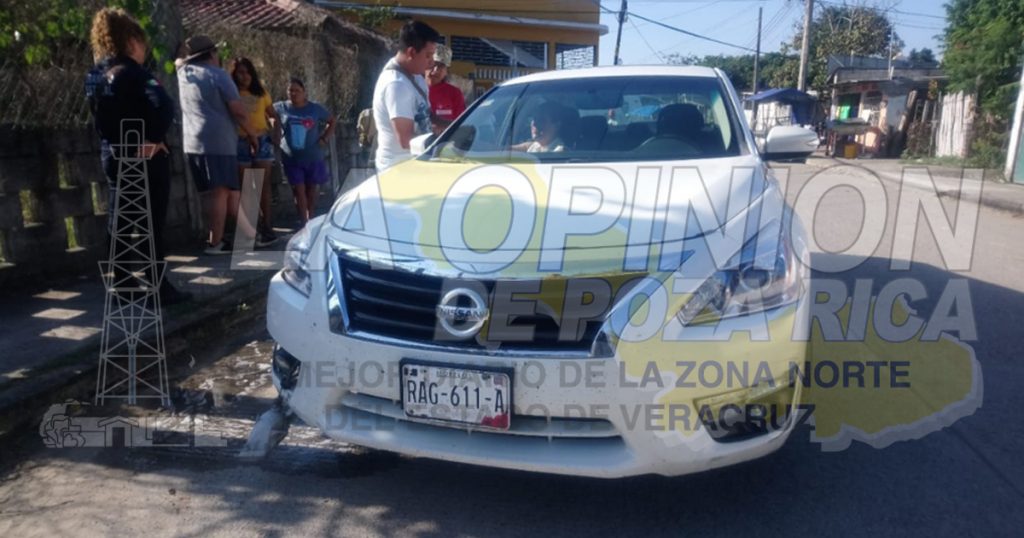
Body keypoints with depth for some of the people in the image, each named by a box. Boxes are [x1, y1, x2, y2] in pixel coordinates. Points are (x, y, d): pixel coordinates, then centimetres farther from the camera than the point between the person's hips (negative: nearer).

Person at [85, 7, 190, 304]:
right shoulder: (133, 73, -15)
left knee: (120, 222, 14)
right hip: (145, 159, -7)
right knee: (152, 225, -1)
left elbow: (99, 118, 13)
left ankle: (122, 283, 23)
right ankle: (158, 287, 5)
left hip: (112, 157, 8)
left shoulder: (94, 76, 9)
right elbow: (163, 105, -30)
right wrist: (153, 139, -23)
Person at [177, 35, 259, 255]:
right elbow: (238, 110, -9)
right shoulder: (217, 74, -4)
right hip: (218, 140, -7)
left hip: (192, 142, 8)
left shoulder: (182, 74, 14)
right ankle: (215, 243, -7)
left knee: (210, 192, 9)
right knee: (220, 191, -6)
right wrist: (251, 134, 1)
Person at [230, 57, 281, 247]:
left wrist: (277, 134, 0)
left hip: (262, 141, 2)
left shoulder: (261, 92, 12)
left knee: (264, 185, 0)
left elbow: (273, 116, 16)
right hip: (241, 143, -2)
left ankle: (266, 226, 1)